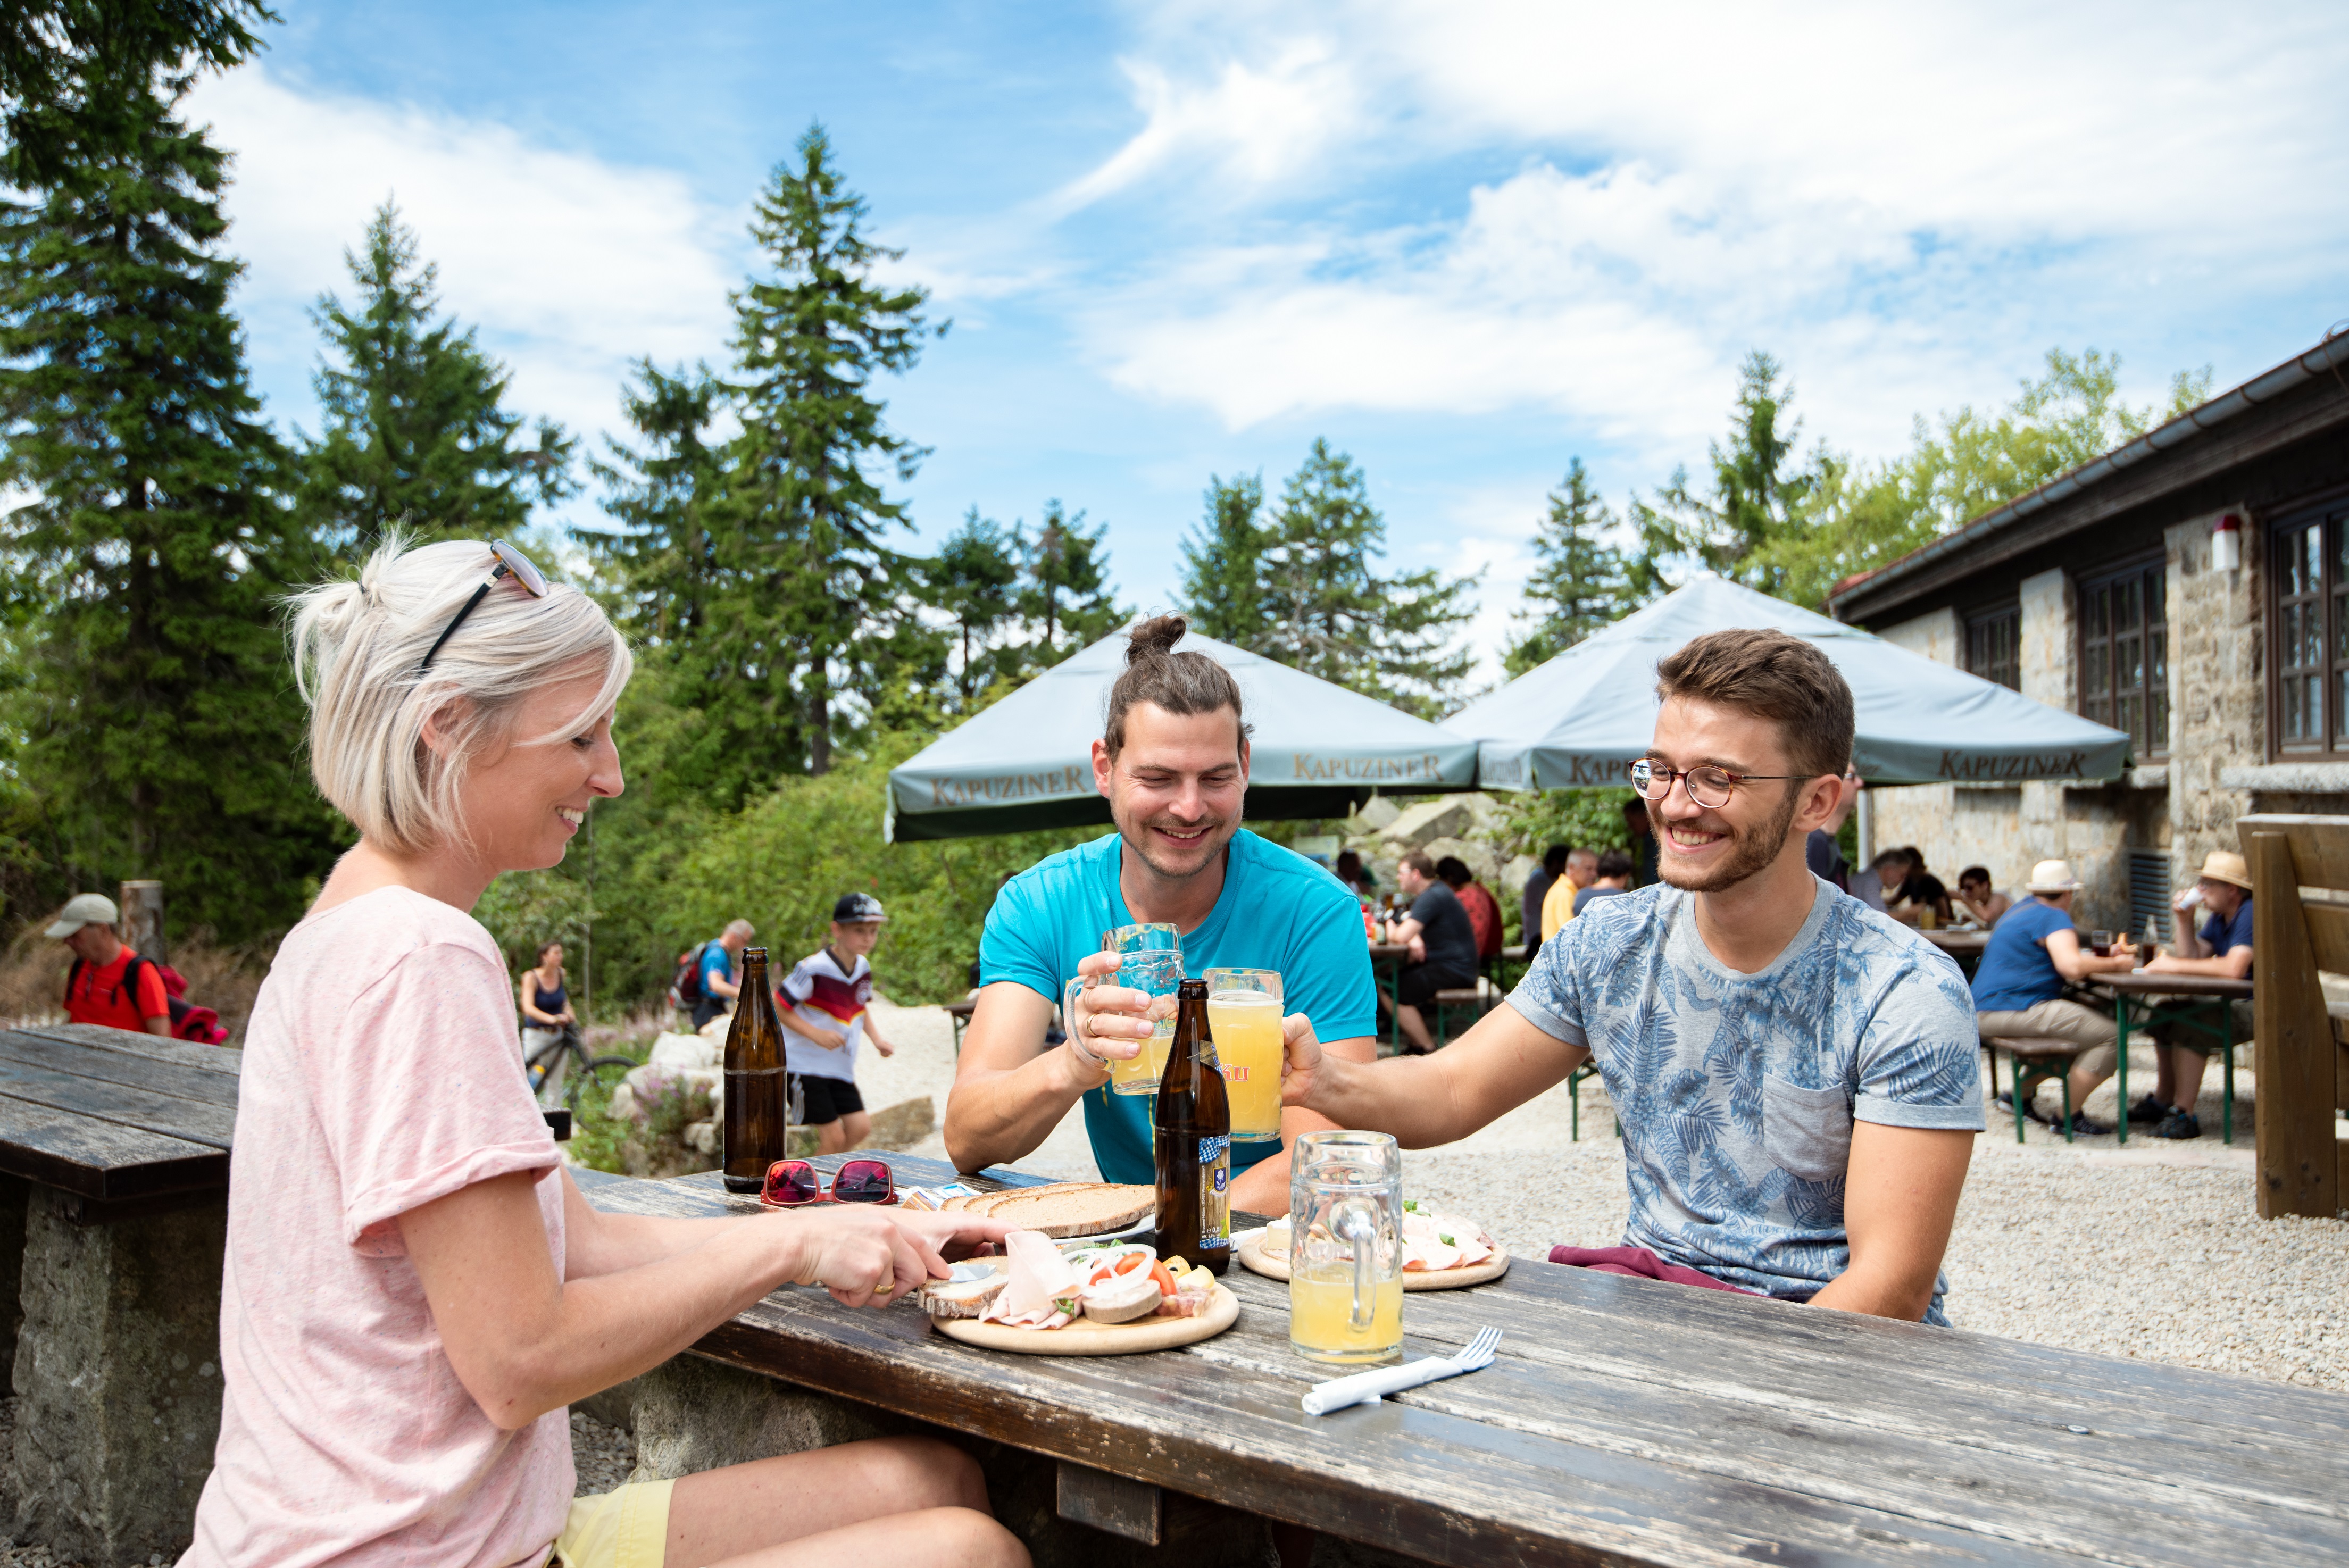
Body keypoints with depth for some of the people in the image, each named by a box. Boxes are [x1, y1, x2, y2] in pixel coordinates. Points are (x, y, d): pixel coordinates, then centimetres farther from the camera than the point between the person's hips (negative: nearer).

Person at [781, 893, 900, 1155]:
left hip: (841, 1068, 7)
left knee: (860, 1128, 1)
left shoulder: (863, 968, 3)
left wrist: (877, 1040, 4)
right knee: (833, 1137, -9)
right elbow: (778, 1007, -17)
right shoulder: (814, 969, -20)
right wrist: (817, 1035, -24)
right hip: (805, 1063, -7)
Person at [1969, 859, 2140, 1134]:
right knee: (2109, 1035, -12)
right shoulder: (2053, 917, -8)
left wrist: (2103, 959, 28)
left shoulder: (2022, 910, 22)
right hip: (2015, 1008, -10)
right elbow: (2072, 966, -24)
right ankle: (2069, 1117, -9)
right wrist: (2115, 964, -9)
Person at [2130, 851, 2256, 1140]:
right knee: (2165, 1014, 5)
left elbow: (2234, 968, -33)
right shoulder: (2219, 916, 13)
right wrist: (2184, 920, -3)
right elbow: (2194, 957, 9)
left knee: (2189, 1027, -26)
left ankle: (2184, 1115, -18)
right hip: (2232, 1002, 10)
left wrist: (2175, 965, -27)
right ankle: (2162, 1101, 15)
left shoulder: (2250, 914, -20)